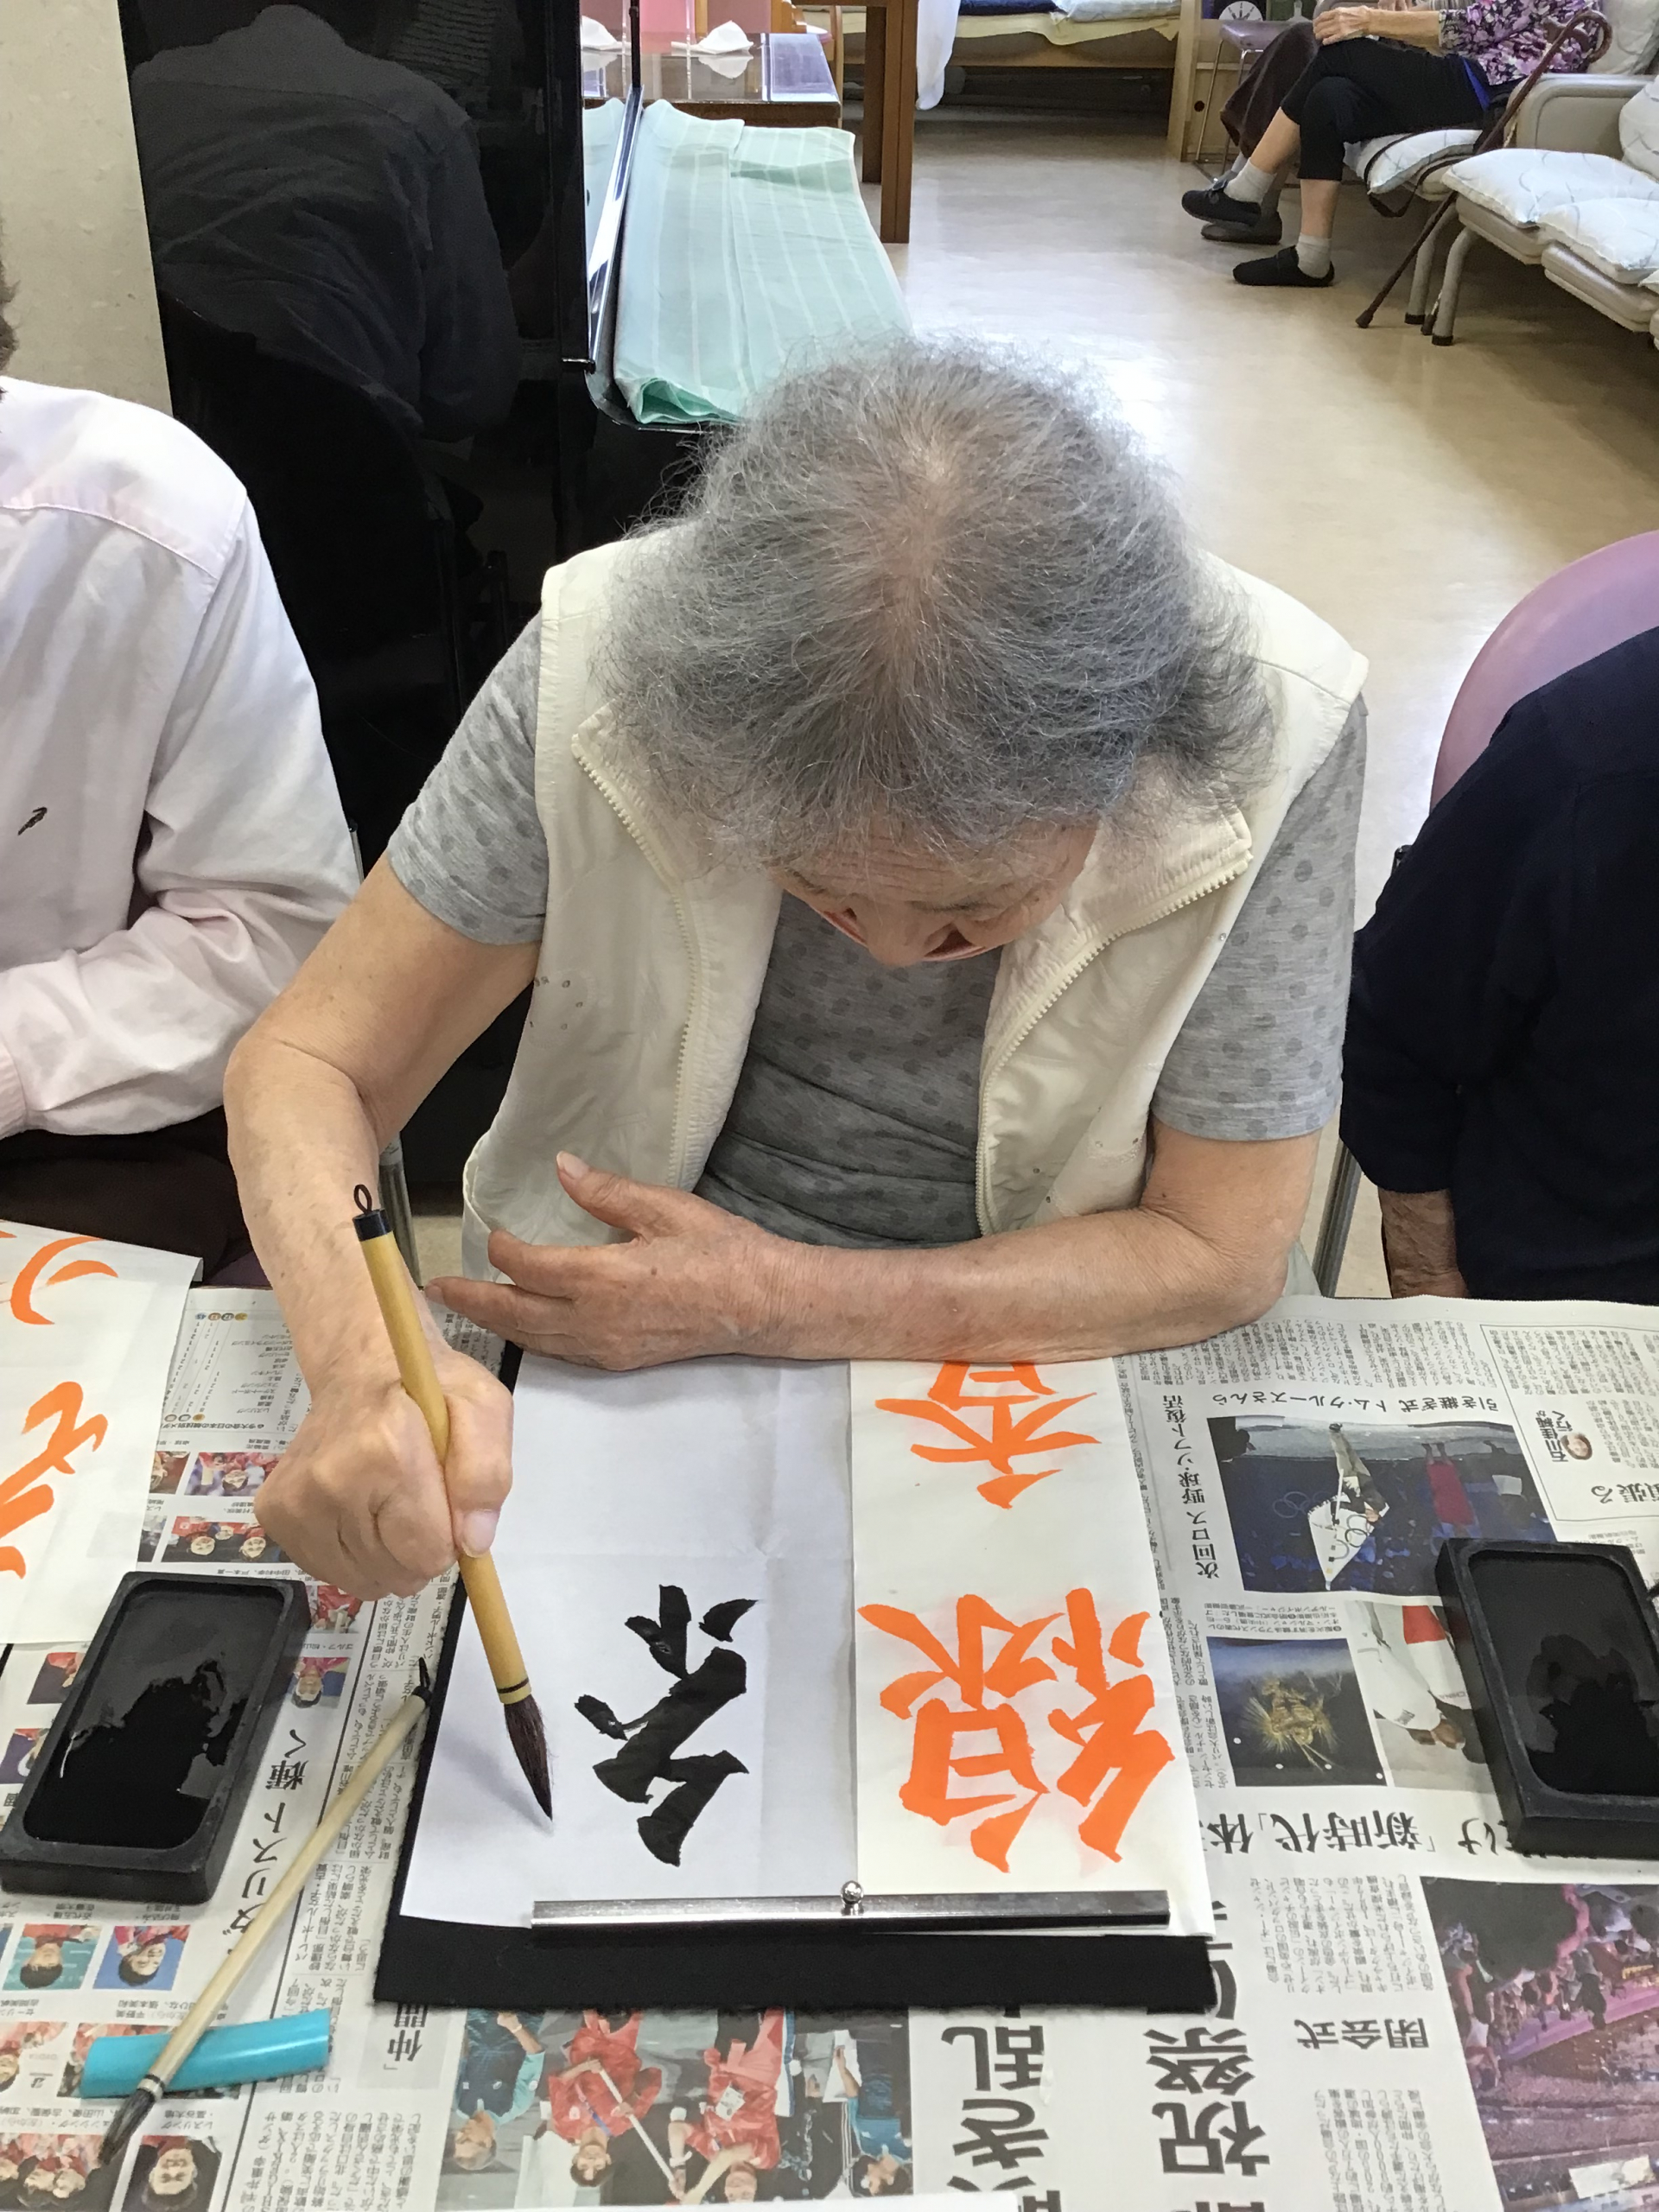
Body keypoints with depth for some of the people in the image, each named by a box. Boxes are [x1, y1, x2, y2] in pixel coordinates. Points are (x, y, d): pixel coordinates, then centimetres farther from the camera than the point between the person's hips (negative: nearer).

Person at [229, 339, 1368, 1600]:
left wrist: (775, 1303, -20)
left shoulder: (1264, 732, -21)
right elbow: (310, 1064, -13)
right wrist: (367, 1372, -33)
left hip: (1037, 1366, 0)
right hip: (607, 1349, 1)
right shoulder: (611, 662, -20)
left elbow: (1218, 1250, -13)